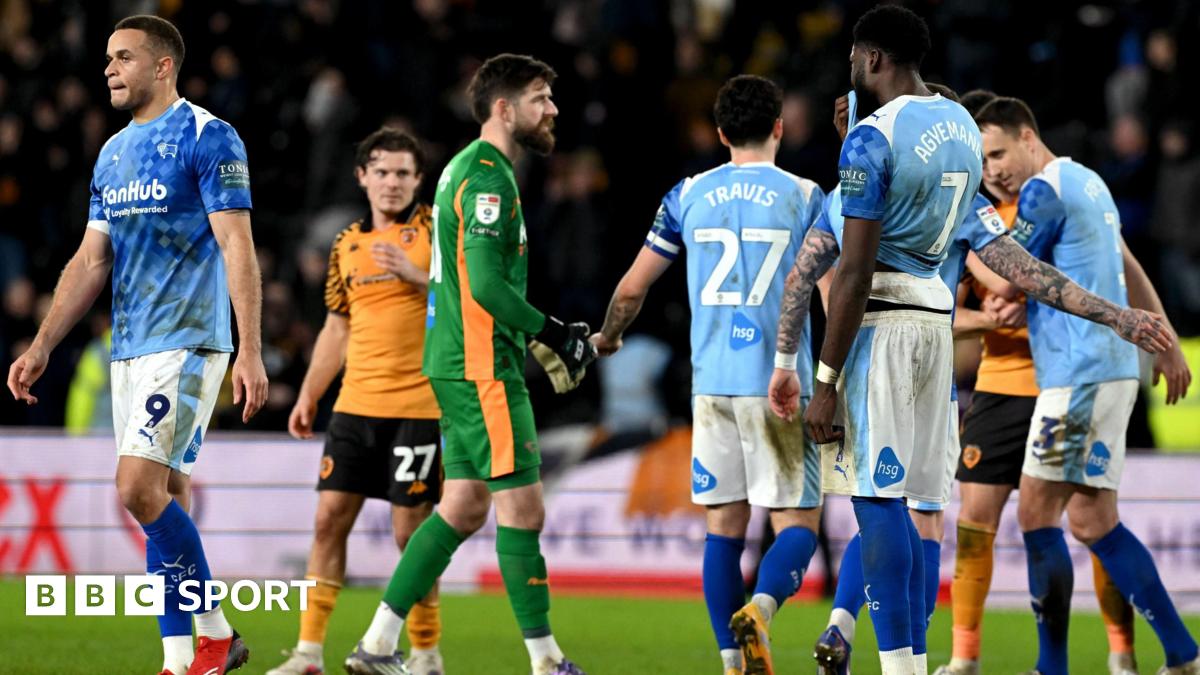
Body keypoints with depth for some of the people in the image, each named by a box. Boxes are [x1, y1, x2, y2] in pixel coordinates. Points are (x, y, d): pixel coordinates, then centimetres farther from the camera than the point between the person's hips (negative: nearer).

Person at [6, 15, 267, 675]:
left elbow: (237, 248, -13)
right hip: (129, 348, 8)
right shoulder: (113, 153, 16)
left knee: (139, 488, -17)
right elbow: (91, 261, 18)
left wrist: (250, 350, -20)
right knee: (163, 502, 6)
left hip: (188, 342, -8)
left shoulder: (208, 138, -8)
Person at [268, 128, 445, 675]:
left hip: (417, 405, -5)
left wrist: (417, 275, -21)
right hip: (355, 404, 5)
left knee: (411, 529, -4)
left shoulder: (436, 229, -1)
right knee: (330, 518, 1)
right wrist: (308, 396, 15)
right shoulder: (346, 246, 14)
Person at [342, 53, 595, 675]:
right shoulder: (487, 176, -15)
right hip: (482, 368, -10)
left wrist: (540, 343, 18)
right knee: (521, 508, -7)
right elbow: (487, 285, -22)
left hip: (458, 364, 10)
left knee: (464, 507, 12)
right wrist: (554, 334, -14)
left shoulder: (469, 168, 17)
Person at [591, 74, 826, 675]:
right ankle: (759, 609, -29)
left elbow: (632, 288, 12)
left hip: (712, 383, 3)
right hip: (779, 384, -3)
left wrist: (608, 338, 31)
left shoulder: (689, 195, 7)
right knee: (797, 522, 0)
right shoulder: (804, 196, -1)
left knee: (725, 524, 10)